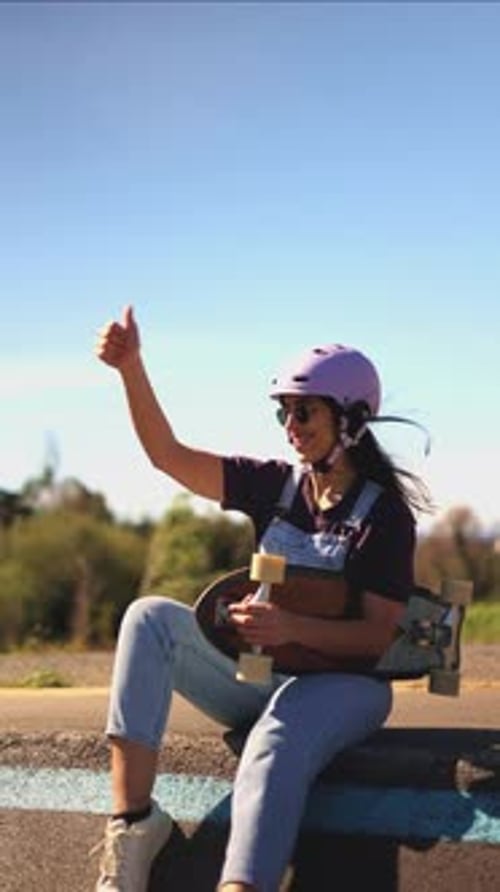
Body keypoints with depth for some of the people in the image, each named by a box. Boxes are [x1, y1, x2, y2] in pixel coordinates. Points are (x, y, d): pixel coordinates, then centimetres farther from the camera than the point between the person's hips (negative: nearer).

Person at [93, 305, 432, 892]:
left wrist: (292, 628, -28)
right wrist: (130, 367, -10)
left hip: (342, 682, -6)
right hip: (259, 678, 6)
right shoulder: (276, 485, 7)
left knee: (275, 750, -40)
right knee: (150, 616, -18)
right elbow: (169, 455, 2)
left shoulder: (385, 513, -7)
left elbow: (378, 636, -12)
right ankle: (131, 818, -31)